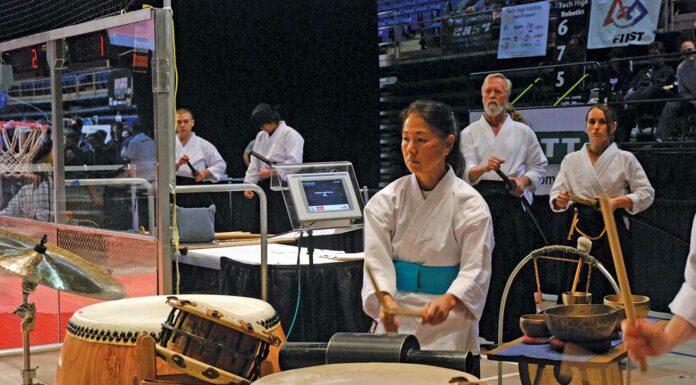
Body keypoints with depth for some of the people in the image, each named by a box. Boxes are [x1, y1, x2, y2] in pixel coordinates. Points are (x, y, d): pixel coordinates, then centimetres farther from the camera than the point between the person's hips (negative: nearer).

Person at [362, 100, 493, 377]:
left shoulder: (470, 205, -5)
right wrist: (385, 300, -26)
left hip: (450, 327, -2)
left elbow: (475, 270, -10)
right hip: (396, 323, 2)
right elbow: (377, 260, -6)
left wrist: (447, 301, -30)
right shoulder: (386, 201, 2)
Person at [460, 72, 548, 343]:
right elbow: (466, 173, -2)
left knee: (517, 264, -6)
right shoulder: (469, 133, 11)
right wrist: (484, 167, -24)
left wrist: (525, 180, -3)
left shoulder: (523, 132, 13)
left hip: (513, 202, 0)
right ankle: (486, 327, 2)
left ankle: (516, 326, -1)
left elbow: (539, 166, 17)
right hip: (480, 201, 0)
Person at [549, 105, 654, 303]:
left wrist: (619, 201, -12)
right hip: (581, 228, 2)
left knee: (611, 292, -6)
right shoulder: (571, 160, 12)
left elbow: (646, 193, 5)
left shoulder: (625, 159, 6)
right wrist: (559, 200, -14)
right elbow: (555, 193, 9)